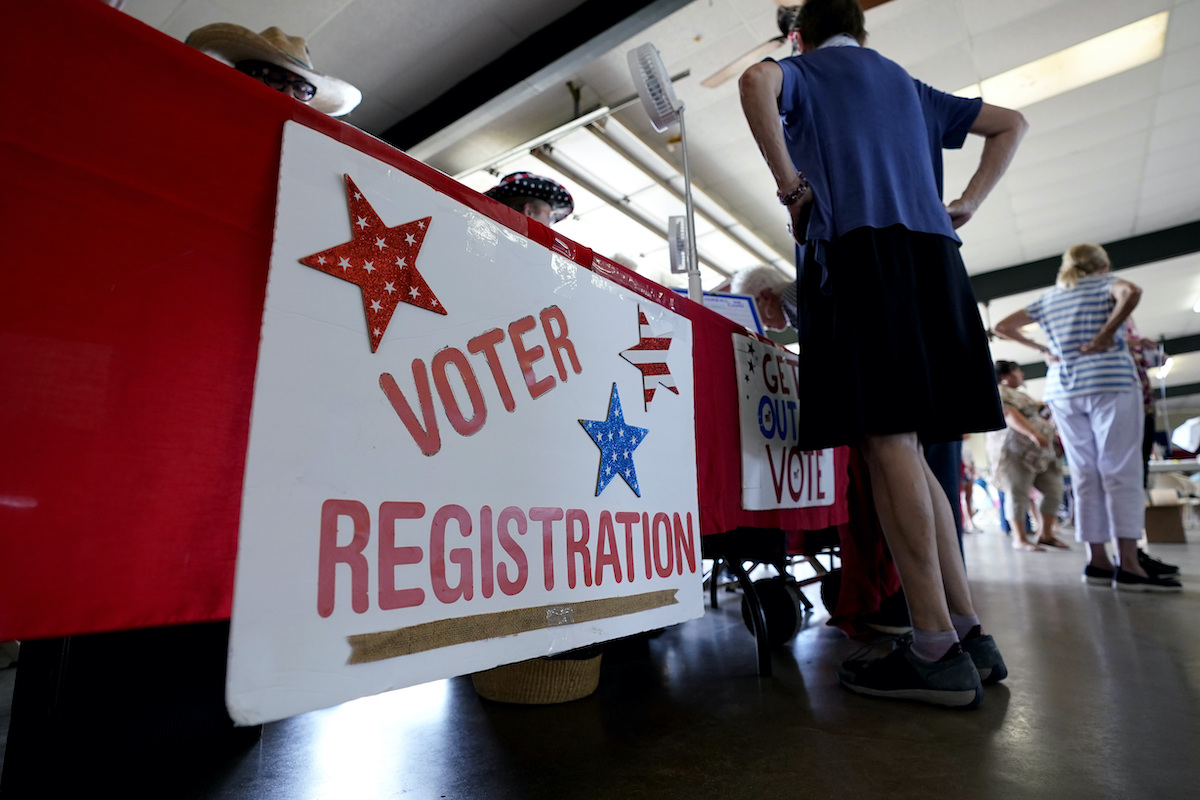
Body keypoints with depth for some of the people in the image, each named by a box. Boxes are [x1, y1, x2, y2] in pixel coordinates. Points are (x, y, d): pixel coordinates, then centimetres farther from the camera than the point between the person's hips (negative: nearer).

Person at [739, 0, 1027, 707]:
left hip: (857, 250, -6)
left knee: (889, 442, -12)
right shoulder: (907, 84, 33)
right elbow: (1012, 124, 37)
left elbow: (755, 81, -9)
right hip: (932, 256, 6)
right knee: (903, 449, 5)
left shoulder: (802, 72, 16)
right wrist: (968, 204, 26)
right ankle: (968, 630, 6)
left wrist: (791, 184, -5)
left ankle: (937, 649, -11)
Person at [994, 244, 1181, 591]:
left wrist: (1042, 348, 14)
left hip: (1062, 390, 4)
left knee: (1085, 474, 4)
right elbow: (1131, 292, -17)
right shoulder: (1106, 284, 6)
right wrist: (1105, 336, -10)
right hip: (1109, 383, -4)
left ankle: (1098, 561, 3)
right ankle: (1129, 564, -10)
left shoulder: (1047, 298, 18)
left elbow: (1002, 326, 18)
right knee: (1120, 472, -6)